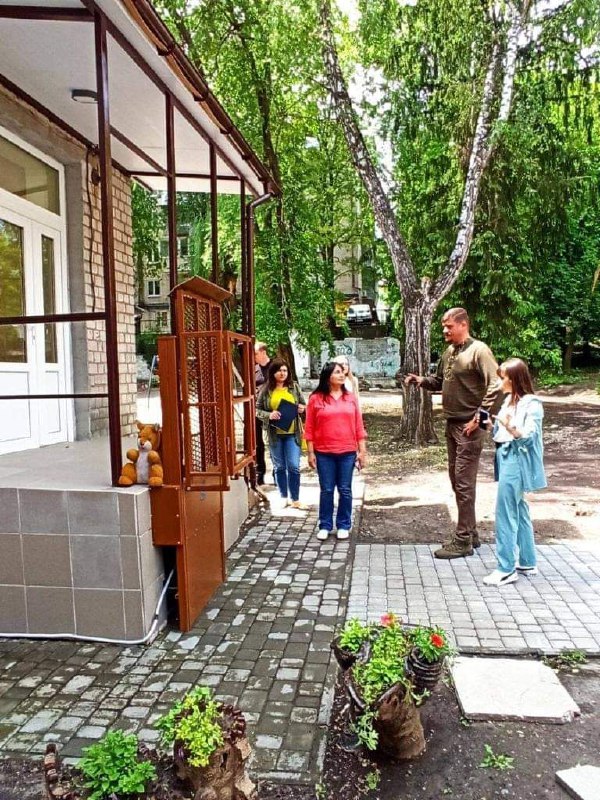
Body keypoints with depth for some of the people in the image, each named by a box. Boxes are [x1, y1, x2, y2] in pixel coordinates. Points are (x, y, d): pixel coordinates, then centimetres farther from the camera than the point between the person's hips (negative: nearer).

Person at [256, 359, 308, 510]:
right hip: (274, 434, 0)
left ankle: (295, 499, 9)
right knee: (279, 467, 10)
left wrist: (302, 408, -11)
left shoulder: (294, 387, 4)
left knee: (294, 467, -2)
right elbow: (257, 410, 2)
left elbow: (304, 405, 11)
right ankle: (283, 497, 24)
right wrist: (269, 415, -16)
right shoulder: (266, 390, -1)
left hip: (292, 433, 0)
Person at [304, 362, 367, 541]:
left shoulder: (351, 398, 5)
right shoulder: (316, 399, -2)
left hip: (348, 452, 2)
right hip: (324, 453, -1)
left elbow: (359, 426, 6)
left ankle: (343, 525, 21)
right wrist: (310, 453, -3)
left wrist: (362, 451, 2)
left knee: (345, 490, 8)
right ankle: (325, 526, 20)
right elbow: (309, 429, 0)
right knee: (326, 490, 7)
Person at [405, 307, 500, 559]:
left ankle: (463, 541, 5)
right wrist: (421, 381, 2)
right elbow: (440, 381, 22)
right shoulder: (449, 352, 12)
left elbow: (495, 385, -19)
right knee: (456, 480, 15)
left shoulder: (478, 350, -13)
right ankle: (469, 532, 28)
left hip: (469, 427, -9)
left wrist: (480, 417, -20)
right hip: (451, 424, 9)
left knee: (464, 482, -4)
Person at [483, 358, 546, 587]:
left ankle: (506, 569, 0)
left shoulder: (531, 404, -12)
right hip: (506, 459, 9)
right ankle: (528, 562, 27)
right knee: (518, 510, 15)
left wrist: (511, 427, -36)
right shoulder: (509, 400, 13)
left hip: (517, 463, -9)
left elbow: (529, 436, -21)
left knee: (506, 513, -7)